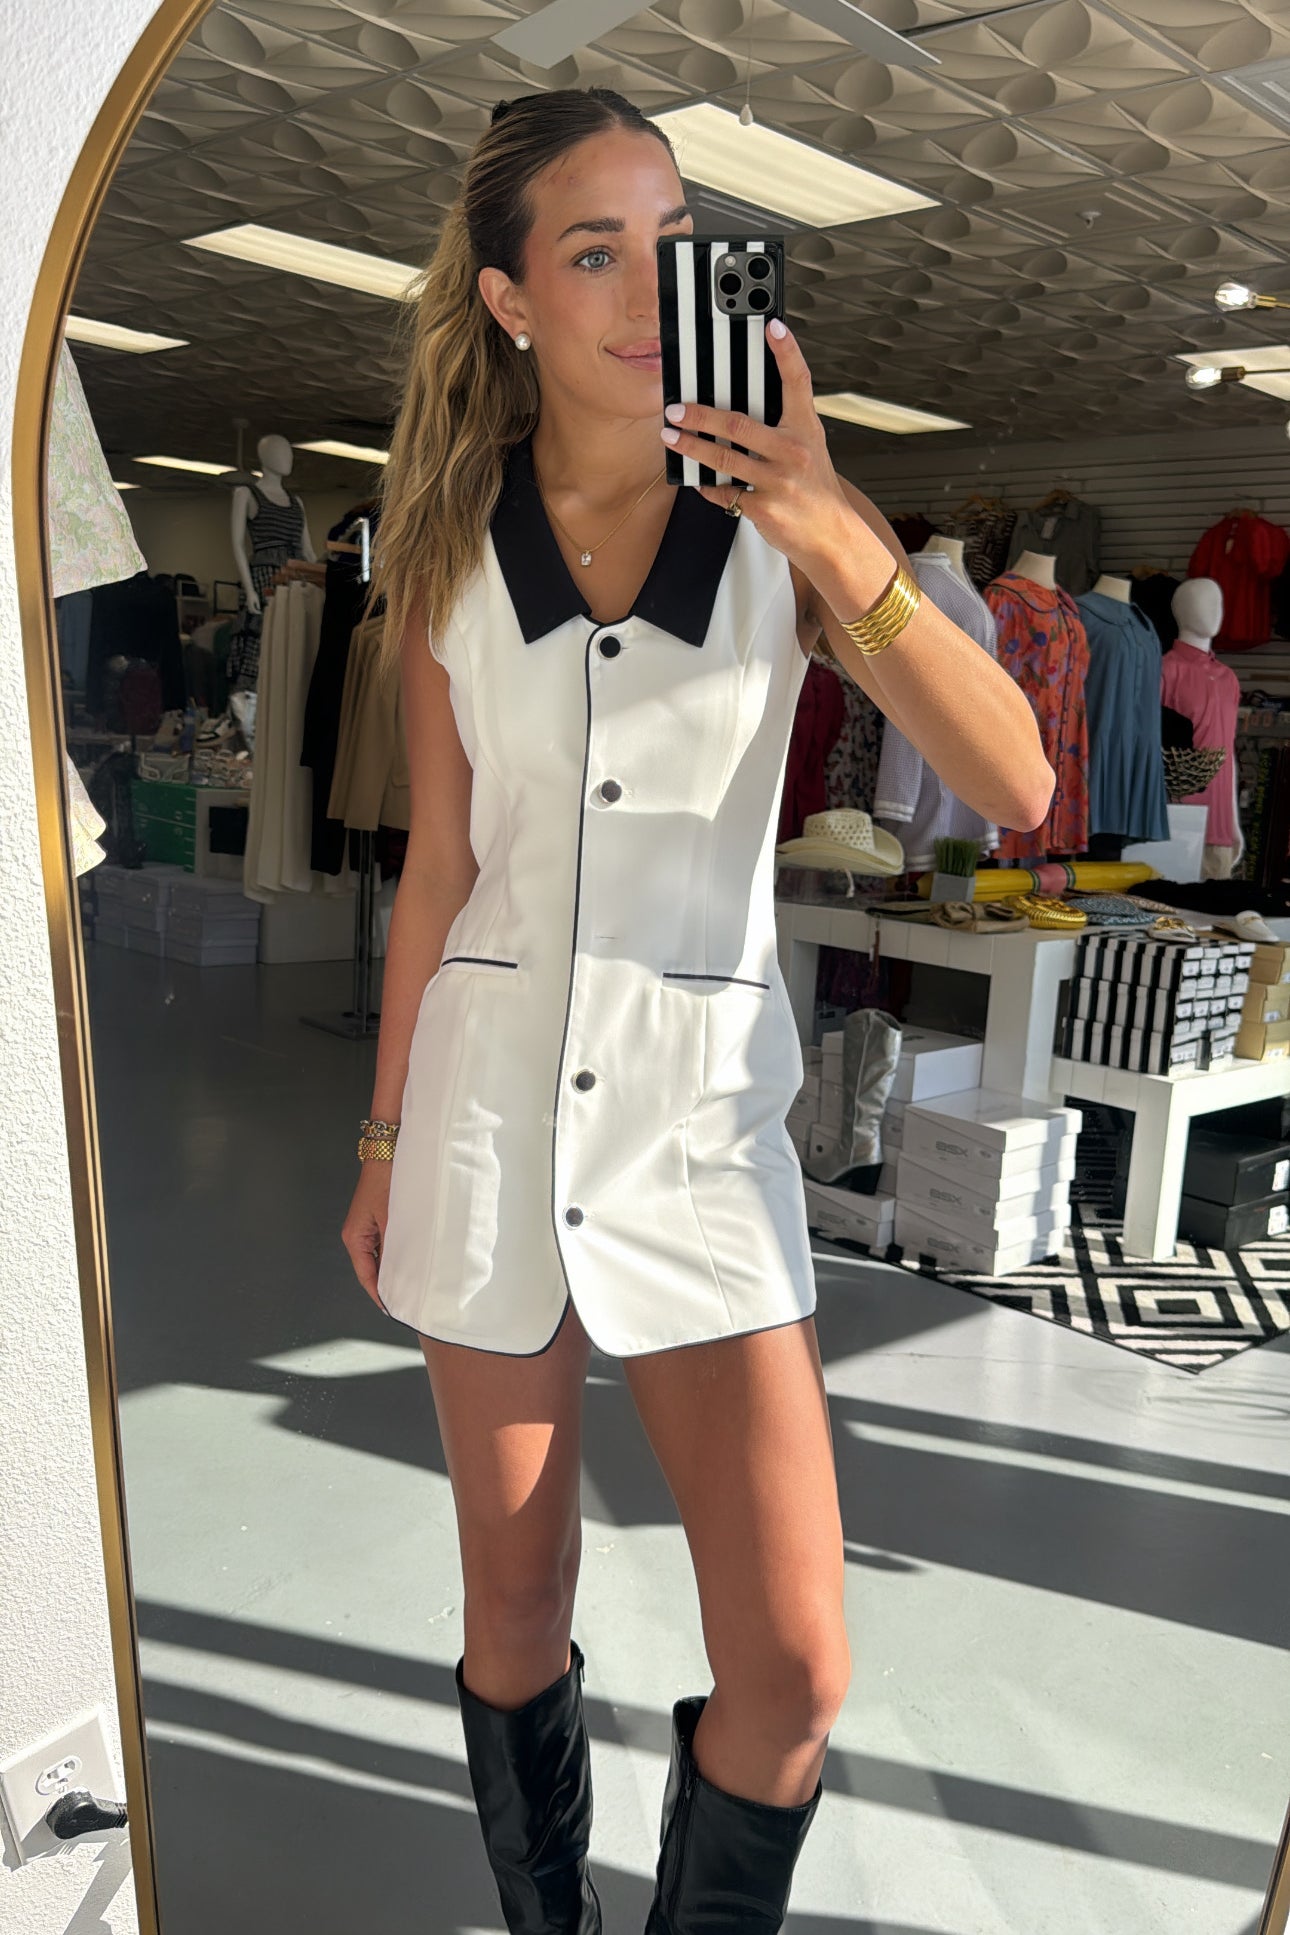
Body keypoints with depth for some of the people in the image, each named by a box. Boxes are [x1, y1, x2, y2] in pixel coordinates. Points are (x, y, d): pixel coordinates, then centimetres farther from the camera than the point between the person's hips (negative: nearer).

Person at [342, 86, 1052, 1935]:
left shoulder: (791, 514, -3)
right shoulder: (450, 555, 2)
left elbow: (1015, 785, -12)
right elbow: (439, 868, 8)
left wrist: (843, 544, -24)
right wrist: (386, 1139, 12)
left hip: (702, 1113, -1)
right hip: (493, 1098, 1)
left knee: (794, 1671, -2)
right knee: (517, 1604, 14)